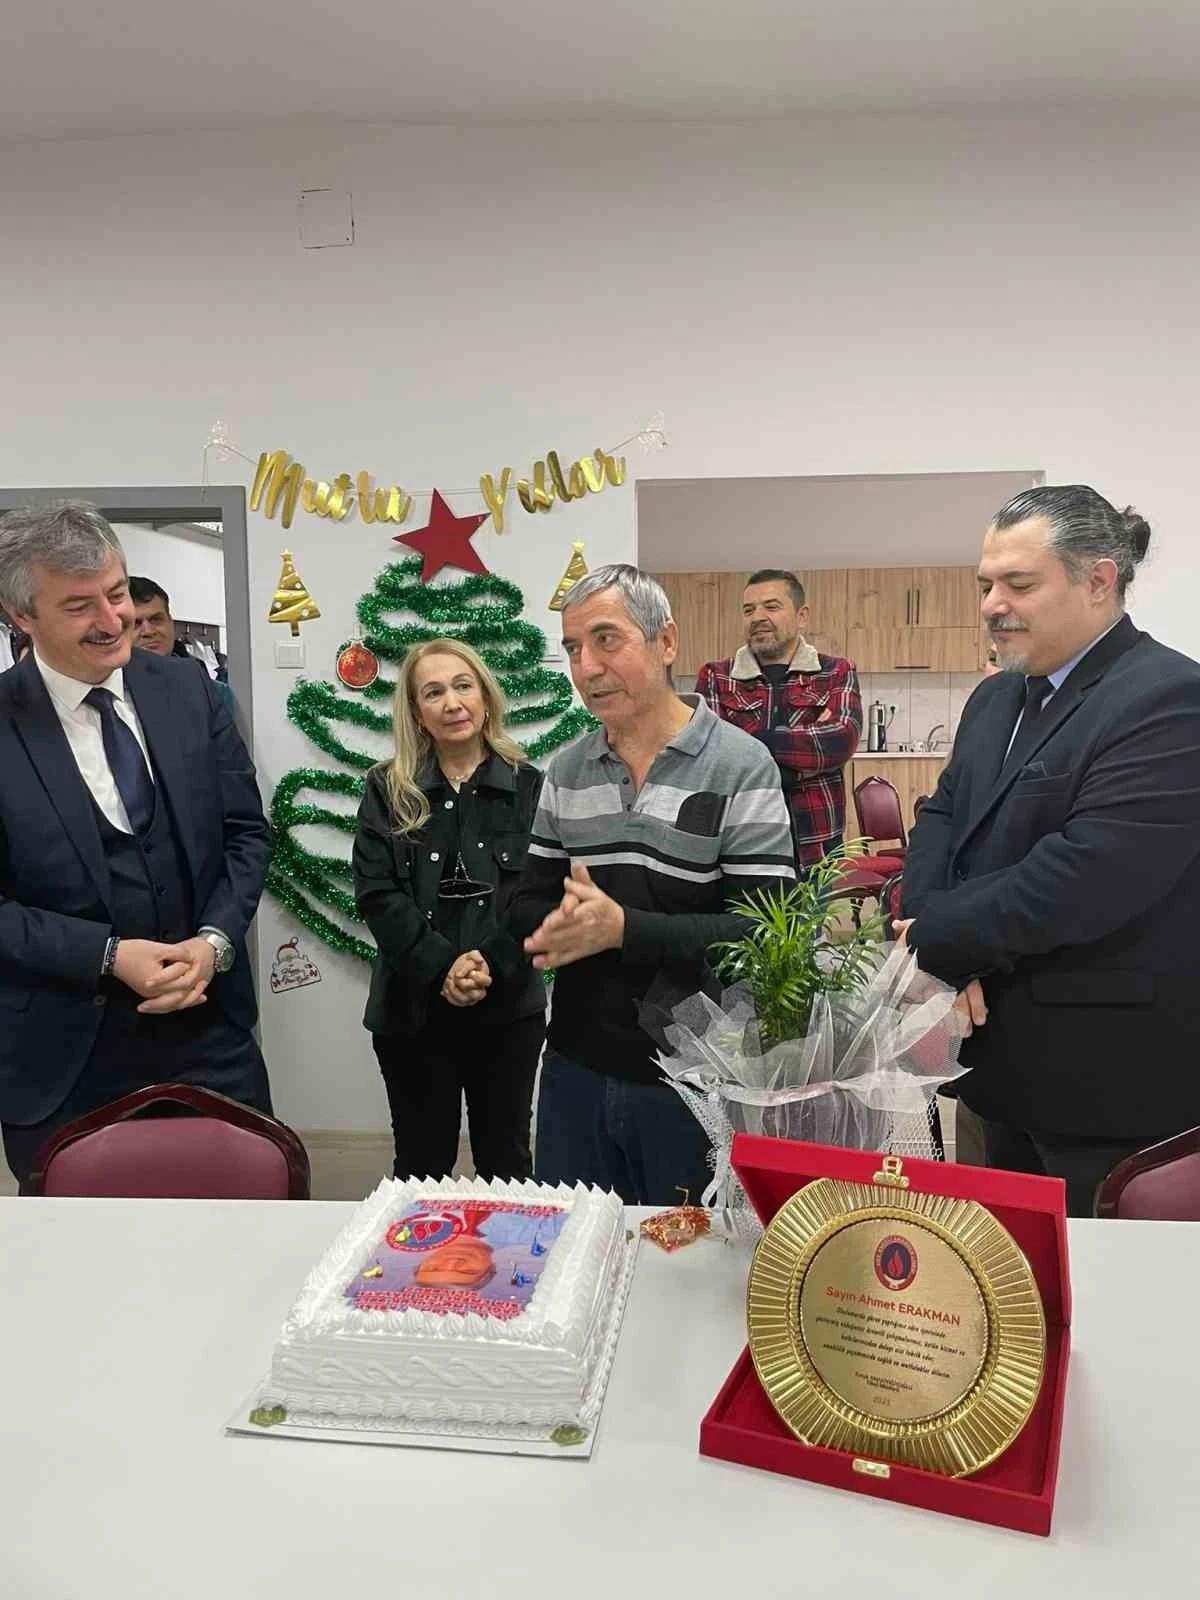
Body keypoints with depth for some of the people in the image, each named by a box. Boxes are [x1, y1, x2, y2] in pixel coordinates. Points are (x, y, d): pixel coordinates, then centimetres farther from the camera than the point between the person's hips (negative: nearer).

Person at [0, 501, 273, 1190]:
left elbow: (248, 831, 3)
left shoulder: (188, 689, -1)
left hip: (210, 1030, 3)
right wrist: (109, 956, -18)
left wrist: (214, 940, -11)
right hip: (64, 1059, -2)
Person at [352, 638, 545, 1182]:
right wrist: (442, 967, -18)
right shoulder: (387, 789, 1)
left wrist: (491, 965, -20)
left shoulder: (527, 785, -1)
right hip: (412, 1007, 0)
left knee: (506, 1160, 14)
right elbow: (377, 893, -7)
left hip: (508, 1007, 0)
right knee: (421, 1163, 14)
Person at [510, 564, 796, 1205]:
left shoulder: (740, 765, -11)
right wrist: (564, 923, -16)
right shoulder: (566, 770, 5)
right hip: (576, 1068, 4)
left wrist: (622, 928, -26)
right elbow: (529, 904, 7)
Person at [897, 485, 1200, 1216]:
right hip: (1013, 1061, 8)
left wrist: (930, 942, -16)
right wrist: (935, 945, -12)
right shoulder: (997, 697, 11)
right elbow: (943, 814, 7)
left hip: (1116, 1079, -8)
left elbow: (1086, 876, -27)